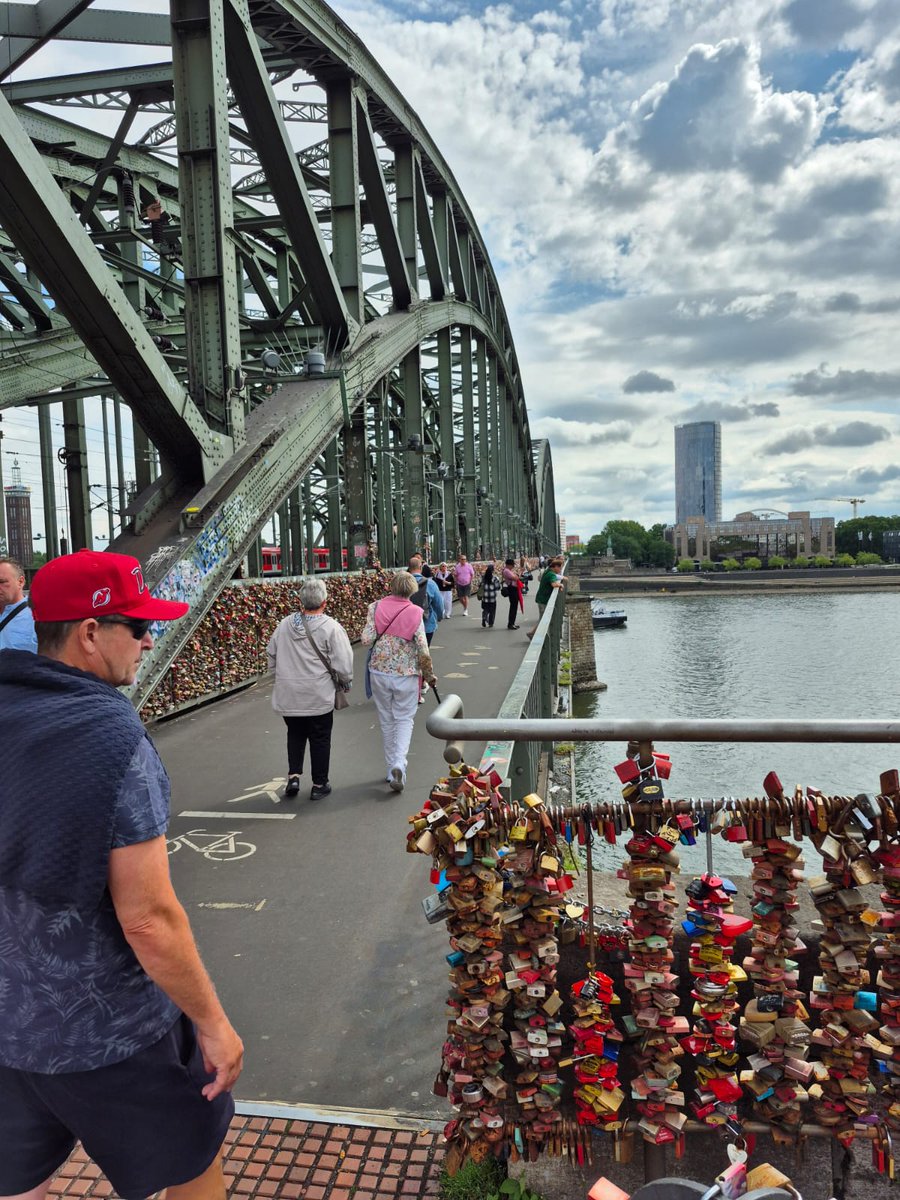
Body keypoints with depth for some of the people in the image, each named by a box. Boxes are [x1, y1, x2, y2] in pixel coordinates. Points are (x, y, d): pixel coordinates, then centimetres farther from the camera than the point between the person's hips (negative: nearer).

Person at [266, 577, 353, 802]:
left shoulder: (284, 625, -1)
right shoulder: (330, 627, -15)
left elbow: (271, 655, 10)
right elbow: (343, 664, -14)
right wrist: (346, 682, 5)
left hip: (288, 696, 4)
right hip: (319, 697, -3)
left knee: (295, 735, 22)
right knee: (320, 739, 10)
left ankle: (293, 776, 12)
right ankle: (319, 785, 20)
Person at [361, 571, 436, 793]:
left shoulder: (376, 607, -6)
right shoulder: (415, 613, -9)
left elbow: (366, 640, -12)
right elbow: (423, 652, -11)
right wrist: (429, 675, 4)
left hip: (379, 671, 2)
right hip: (406, 674, -2)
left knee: (386, 721, 15)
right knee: (404, 719, 9)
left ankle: (391, 769, 23)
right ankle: (399, 764, -12)